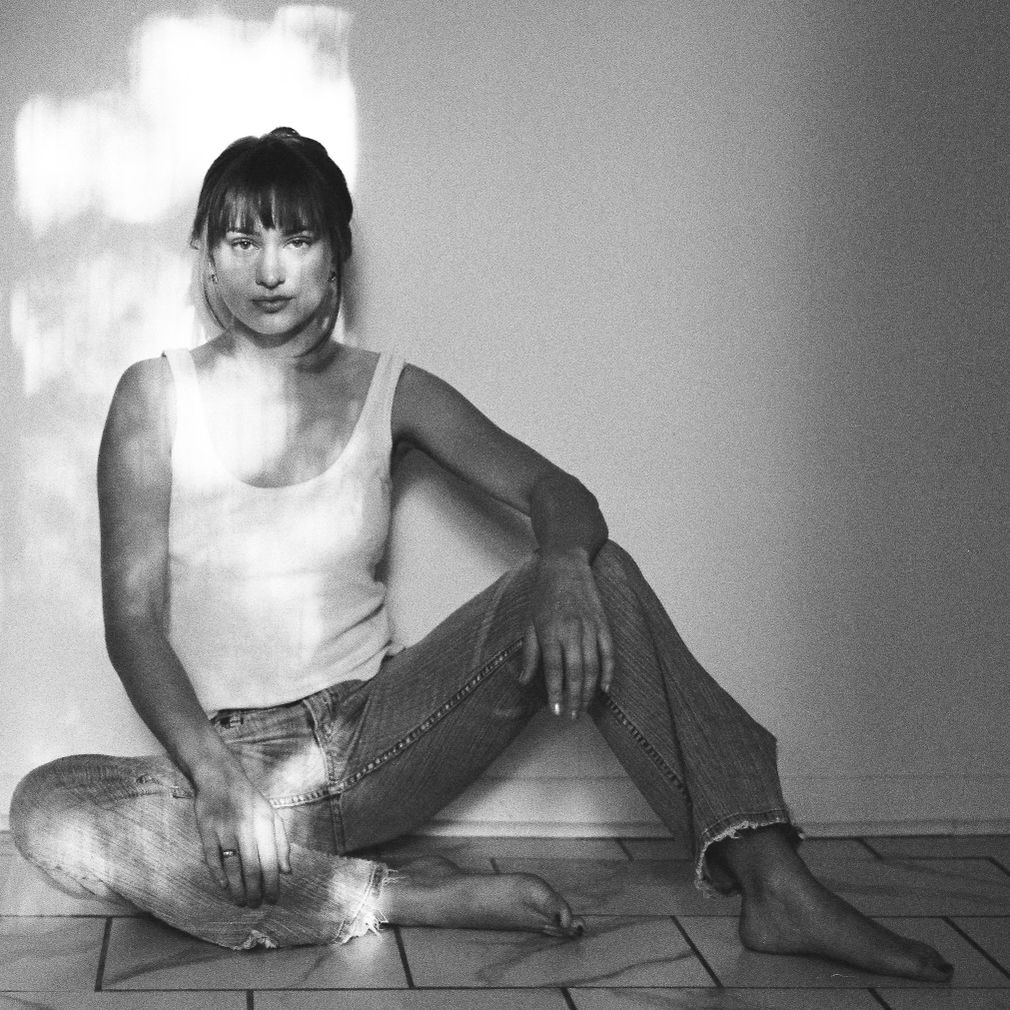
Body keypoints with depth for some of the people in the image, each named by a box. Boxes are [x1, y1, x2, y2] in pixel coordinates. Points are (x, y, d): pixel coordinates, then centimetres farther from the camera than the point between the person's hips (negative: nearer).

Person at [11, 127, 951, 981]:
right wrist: (212, 773, -26)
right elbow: (132, 617, -8)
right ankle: (401, 898, -30)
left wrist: (566, 566, -31)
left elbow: (558, 495, -5)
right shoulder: (155, 397, -1)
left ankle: (773, 883, -28)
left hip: (373, 738, 2)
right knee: (46, 809, -35)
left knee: (596, 572, -19)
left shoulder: (387, 391, 5)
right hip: (226, 757, -1)